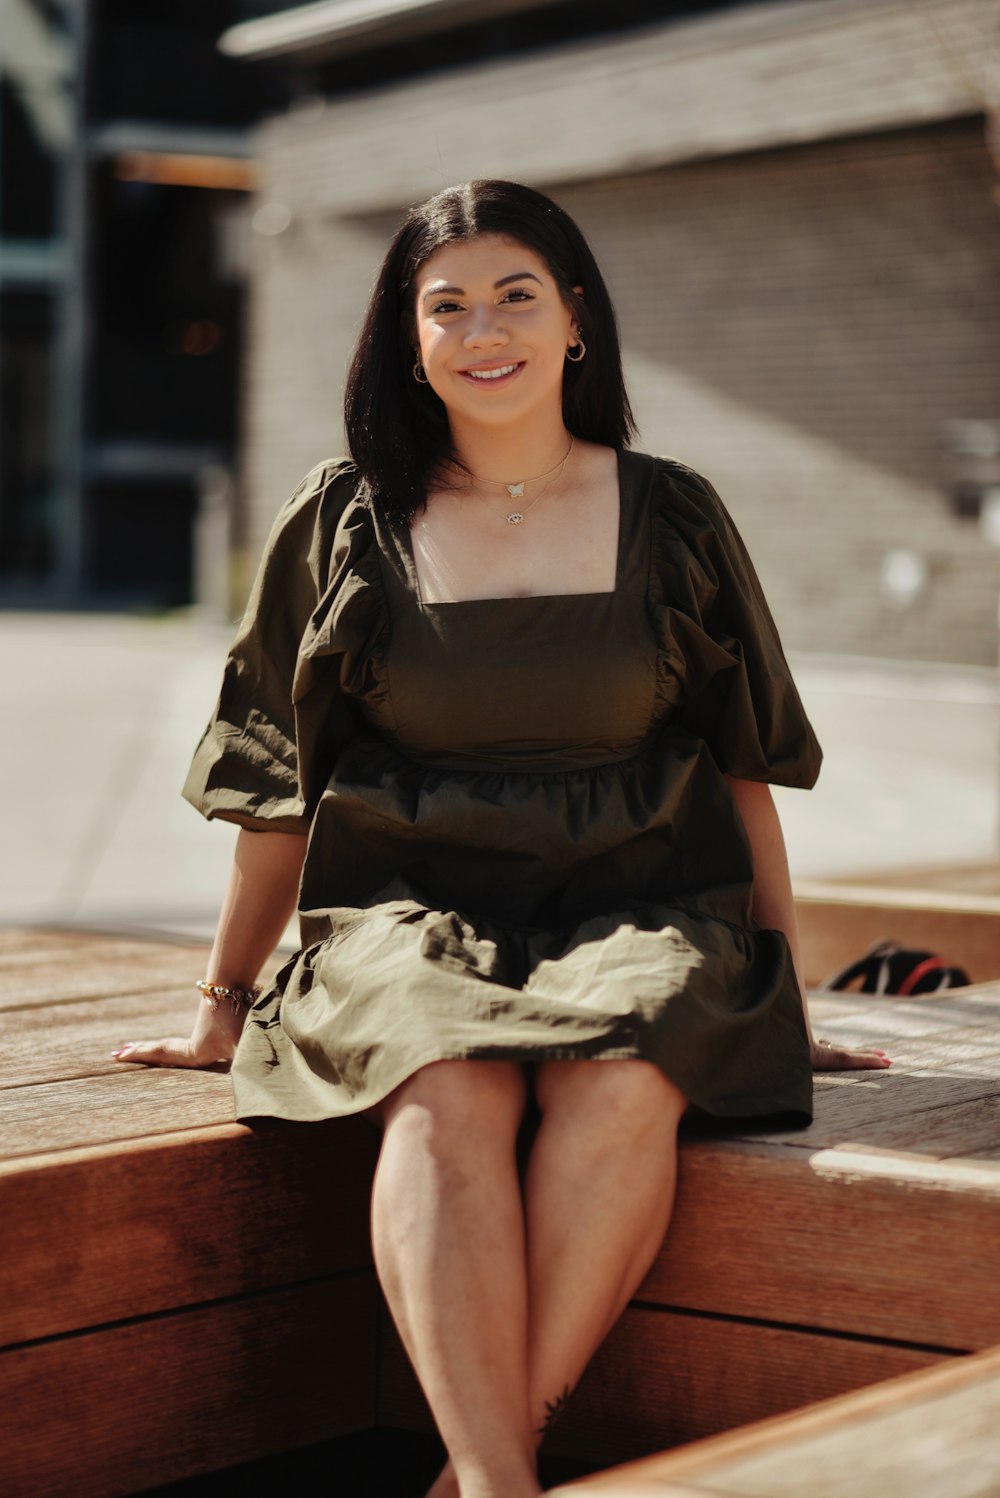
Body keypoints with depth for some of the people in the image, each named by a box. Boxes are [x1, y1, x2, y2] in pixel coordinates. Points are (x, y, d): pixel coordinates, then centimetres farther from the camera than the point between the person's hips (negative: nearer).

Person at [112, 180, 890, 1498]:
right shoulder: (344, 524, 7)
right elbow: (279, 789, 14)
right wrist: (224, 1006, 18)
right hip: (413, 910, 0)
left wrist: (788, 995, 15)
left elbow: (743, 771, 15)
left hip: (638, 907, 1)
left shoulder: (672, 520, 9)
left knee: (622, 1084, -34)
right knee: (451, 1093, -34)